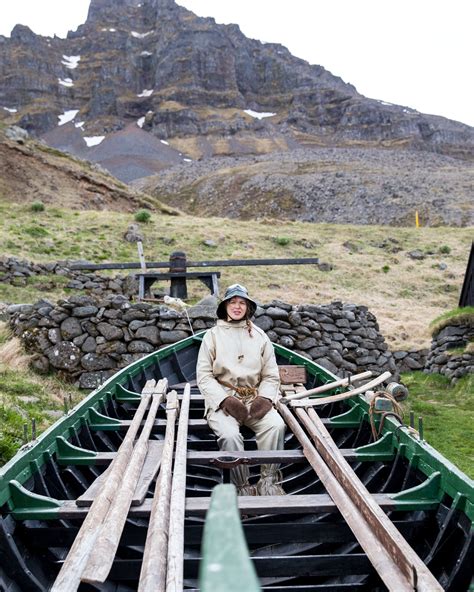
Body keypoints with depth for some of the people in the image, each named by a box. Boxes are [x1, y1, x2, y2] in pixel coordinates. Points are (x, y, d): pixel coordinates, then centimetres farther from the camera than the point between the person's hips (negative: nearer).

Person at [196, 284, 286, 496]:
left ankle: (269, 481, -18)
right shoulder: (213, 335, 5)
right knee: (230, 435, -31)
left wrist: (265, 397, -10)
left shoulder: (259, 336, 12)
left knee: (276, 425, -28)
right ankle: (243, 488, -15)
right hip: (222, 400, -2)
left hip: (255, 399, 2)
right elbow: (204, 376, -1)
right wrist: (225, 400, -15)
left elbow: (271, 375, 11)